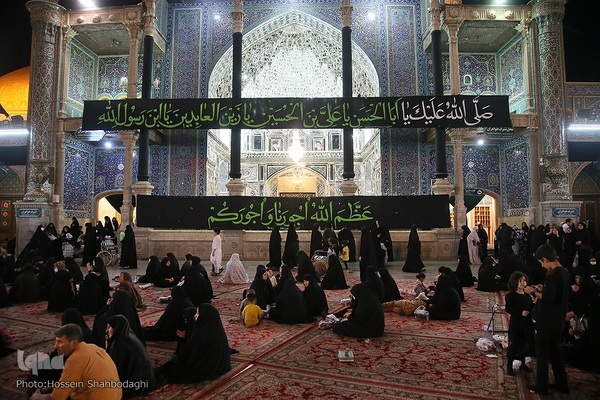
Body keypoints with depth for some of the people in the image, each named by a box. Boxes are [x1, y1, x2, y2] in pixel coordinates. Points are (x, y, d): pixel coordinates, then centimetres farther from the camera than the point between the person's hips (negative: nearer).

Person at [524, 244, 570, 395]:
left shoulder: (552, 274, -23)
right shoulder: (564, 272, 6)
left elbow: (549, 298, -26)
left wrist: (533, 292, -13)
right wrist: (543, 289, 12)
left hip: (548, 320, -9)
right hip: (558, 319, 9)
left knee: (542, 351, 3)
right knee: (555, 350, 20)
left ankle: (541, 386, 13)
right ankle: (561, 383, 29)